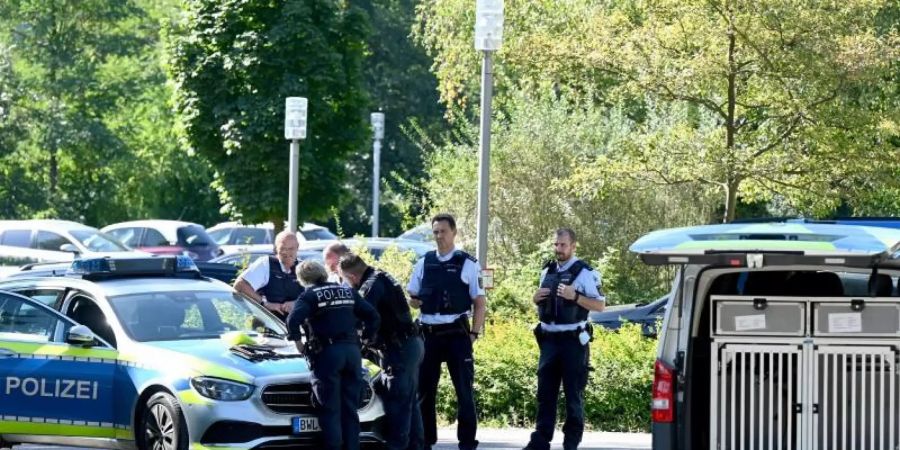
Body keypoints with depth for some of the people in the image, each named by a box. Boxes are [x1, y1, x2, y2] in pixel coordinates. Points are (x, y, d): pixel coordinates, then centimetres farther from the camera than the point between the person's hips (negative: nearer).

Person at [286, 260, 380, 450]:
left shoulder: (310, 295, 0)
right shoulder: (348, 292, 17)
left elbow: (293, 319, -16)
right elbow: (373, 316, 13)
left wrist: (297, 340, -2)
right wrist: (366, 337, 23)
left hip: (327, 353, -5)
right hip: (352, 351, 5)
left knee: (330, 409, -3)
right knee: (350, 409, 9)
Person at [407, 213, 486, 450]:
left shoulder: (467, 264, -1)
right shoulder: (424, 263, 10)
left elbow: (479, 302, 0)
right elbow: (412, 298, 19)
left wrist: (474, 333, -6)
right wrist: (414, 302, -3)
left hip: (457, 333, -4)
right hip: (428, 333, 4)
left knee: (464, 389, -1)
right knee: (424, 388, 7)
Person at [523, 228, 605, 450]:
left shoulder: (585, 273, -7)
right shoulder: (547, 271, 13)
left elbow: (600, 305, -9)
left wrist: (575, 296, -21)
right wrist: (537, 298, 1)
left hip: (573, 340, -6)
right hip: (549, 339, 6)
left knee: (574, 394, 0)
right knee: (545, 392, 6)